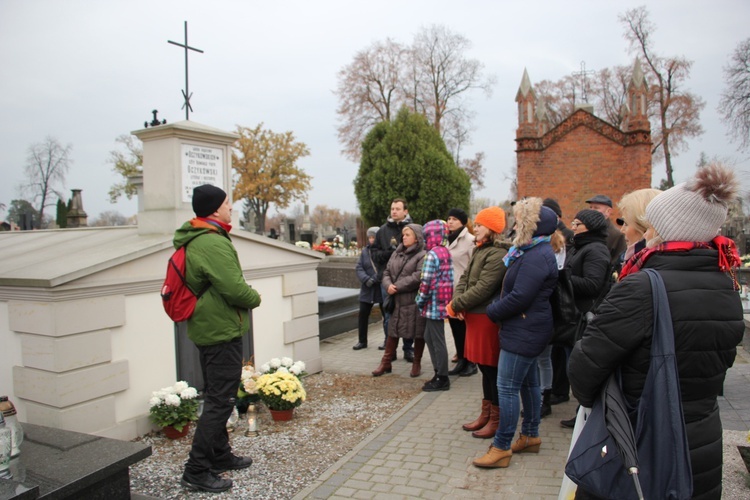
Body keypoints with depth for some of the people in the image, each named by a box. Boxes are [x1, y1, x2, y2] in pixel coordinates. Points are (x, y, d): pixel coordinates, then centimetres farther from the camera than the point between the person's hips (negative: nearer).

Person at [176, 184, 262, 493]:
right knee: (221, 401, -3)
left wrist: (246, 296, 9)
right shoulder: (214, 243, -22)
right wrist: (255, 298, -5)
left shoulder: (194, 241, 11)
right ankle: (197, 470, 4)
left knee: (216, 397, 19)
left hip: (207, 328, 11)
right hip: (222, 330, -11)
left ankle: (220, 455, 32)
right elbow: (234, 288, -25)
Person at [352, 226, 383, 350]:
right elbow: (359, 268, 1)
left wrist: (375, 278, -23)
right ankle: (362, 341, 18)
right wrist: (366, 279, -15)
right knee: (363, 314, 5)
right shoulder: (365, 251, 7)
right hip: (367, 289, 4)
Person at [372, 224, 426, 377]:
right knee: (393, 330, 13)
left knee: (418, 333, 5)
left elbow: (418, 277, -21)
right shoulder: (397, 253, 14)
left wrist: (397, 287, -18)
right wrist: (388, 285, -10)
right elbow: (387, 272, 12)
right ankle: (386, 362, 22)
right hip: (396, 301, 6)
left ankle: (417, 363, 21)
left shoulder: (422, 256, -9)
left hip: (415, 301, -6)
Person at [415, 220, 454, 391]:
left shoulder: (432, 255, -16)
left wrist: (420, 302, -6)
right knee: (429, 337, 18)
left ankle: (442, 379, 10)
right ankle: (439, 373, 24)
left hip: (433, 304, -9)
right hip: (442, 302, 9)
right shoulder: (446, 253, 13)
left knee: (437, 341, 0)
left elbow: (426, 283, -19)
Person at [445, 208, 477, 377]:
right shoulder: (448, 240, 13)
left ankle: (471, 362, 15)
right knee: (455, 326, 12)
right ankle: (461, 360, 22)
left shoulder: (470, 240, -10)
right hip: (450, 291, 7)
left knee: (466, 327, 2)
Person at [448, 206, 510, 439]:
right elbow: (464, 278, 10)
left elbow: (482, 289, -22)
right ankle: (485, 414, 31)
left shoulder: (497, 255, -17)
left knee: (492, 369, 3)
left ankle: (496, 420, 17)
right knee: (484, 367, 18)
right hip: (475, 316, 9)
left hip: (488, 319, -9)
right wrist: (458, 301, -7)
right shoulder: (480, 250, 13)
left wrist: (455, 305, -14)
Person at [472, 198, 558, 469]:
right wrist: (497, 307, 3)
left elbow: (520, 298, -24)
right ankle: (530, 436, 32)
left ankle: (501, 448, 3)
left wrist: (492, 310, -11)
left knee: (507, 387, -5)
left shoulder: (536, 256, -21)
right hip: (527, 330, 11)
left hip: (524, 332, -11)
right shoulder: (532, 251, 13)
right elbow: (514, 291, 16)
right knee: (528, 383, 19)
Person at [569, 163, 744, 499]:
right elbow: (721, 361, 11)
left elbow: (585, 366, -23)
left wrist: (591, 400, -2)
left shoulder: (641, 289, -26)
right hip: (705, 446, 7)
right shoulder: (727, 288, -1)